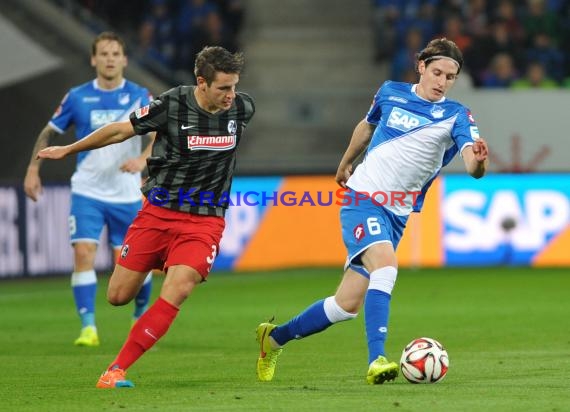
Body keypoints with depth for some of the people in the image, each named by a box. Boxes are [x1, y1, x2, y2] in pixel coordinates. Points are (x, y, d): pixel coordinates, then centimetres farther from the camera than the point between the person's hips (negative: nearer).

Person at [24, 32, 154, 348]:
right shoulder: (77, 97, 0)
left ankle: (141, 315, 32)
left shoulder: (139, 96, -3)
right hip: (87, 192, 0)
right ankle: (88, 327, -14)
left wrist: (142, 159, -32)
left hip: (126, 194, 0)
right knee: (83, 253, -16)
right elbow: (49, 132, 11)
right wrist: (33, 170, 4)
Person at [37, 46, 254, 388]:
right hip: (158, 212, 0)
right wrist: (68, 149, 11)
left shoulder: (243, 108, -6)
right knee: (118, 296, 0)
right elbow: (121, 131, 1)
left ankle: (118, 369, -13)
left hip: (205, 221, 0)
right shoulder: (172, 104, -13)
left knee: (174, 294, -20)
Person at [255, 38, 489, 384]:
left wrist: (478, 160, -45)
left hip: (397, 213, 2)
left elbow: (473, 166, -21)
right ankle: (376, 361, -38)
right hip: (363, 198, -2)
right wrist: (346, 162, 35)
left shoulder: (456, 116, -4)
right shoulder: (391, 93, 1)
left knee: (348, 304, 1)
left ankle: (276, 337, 24)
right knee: (385, 263, -31)